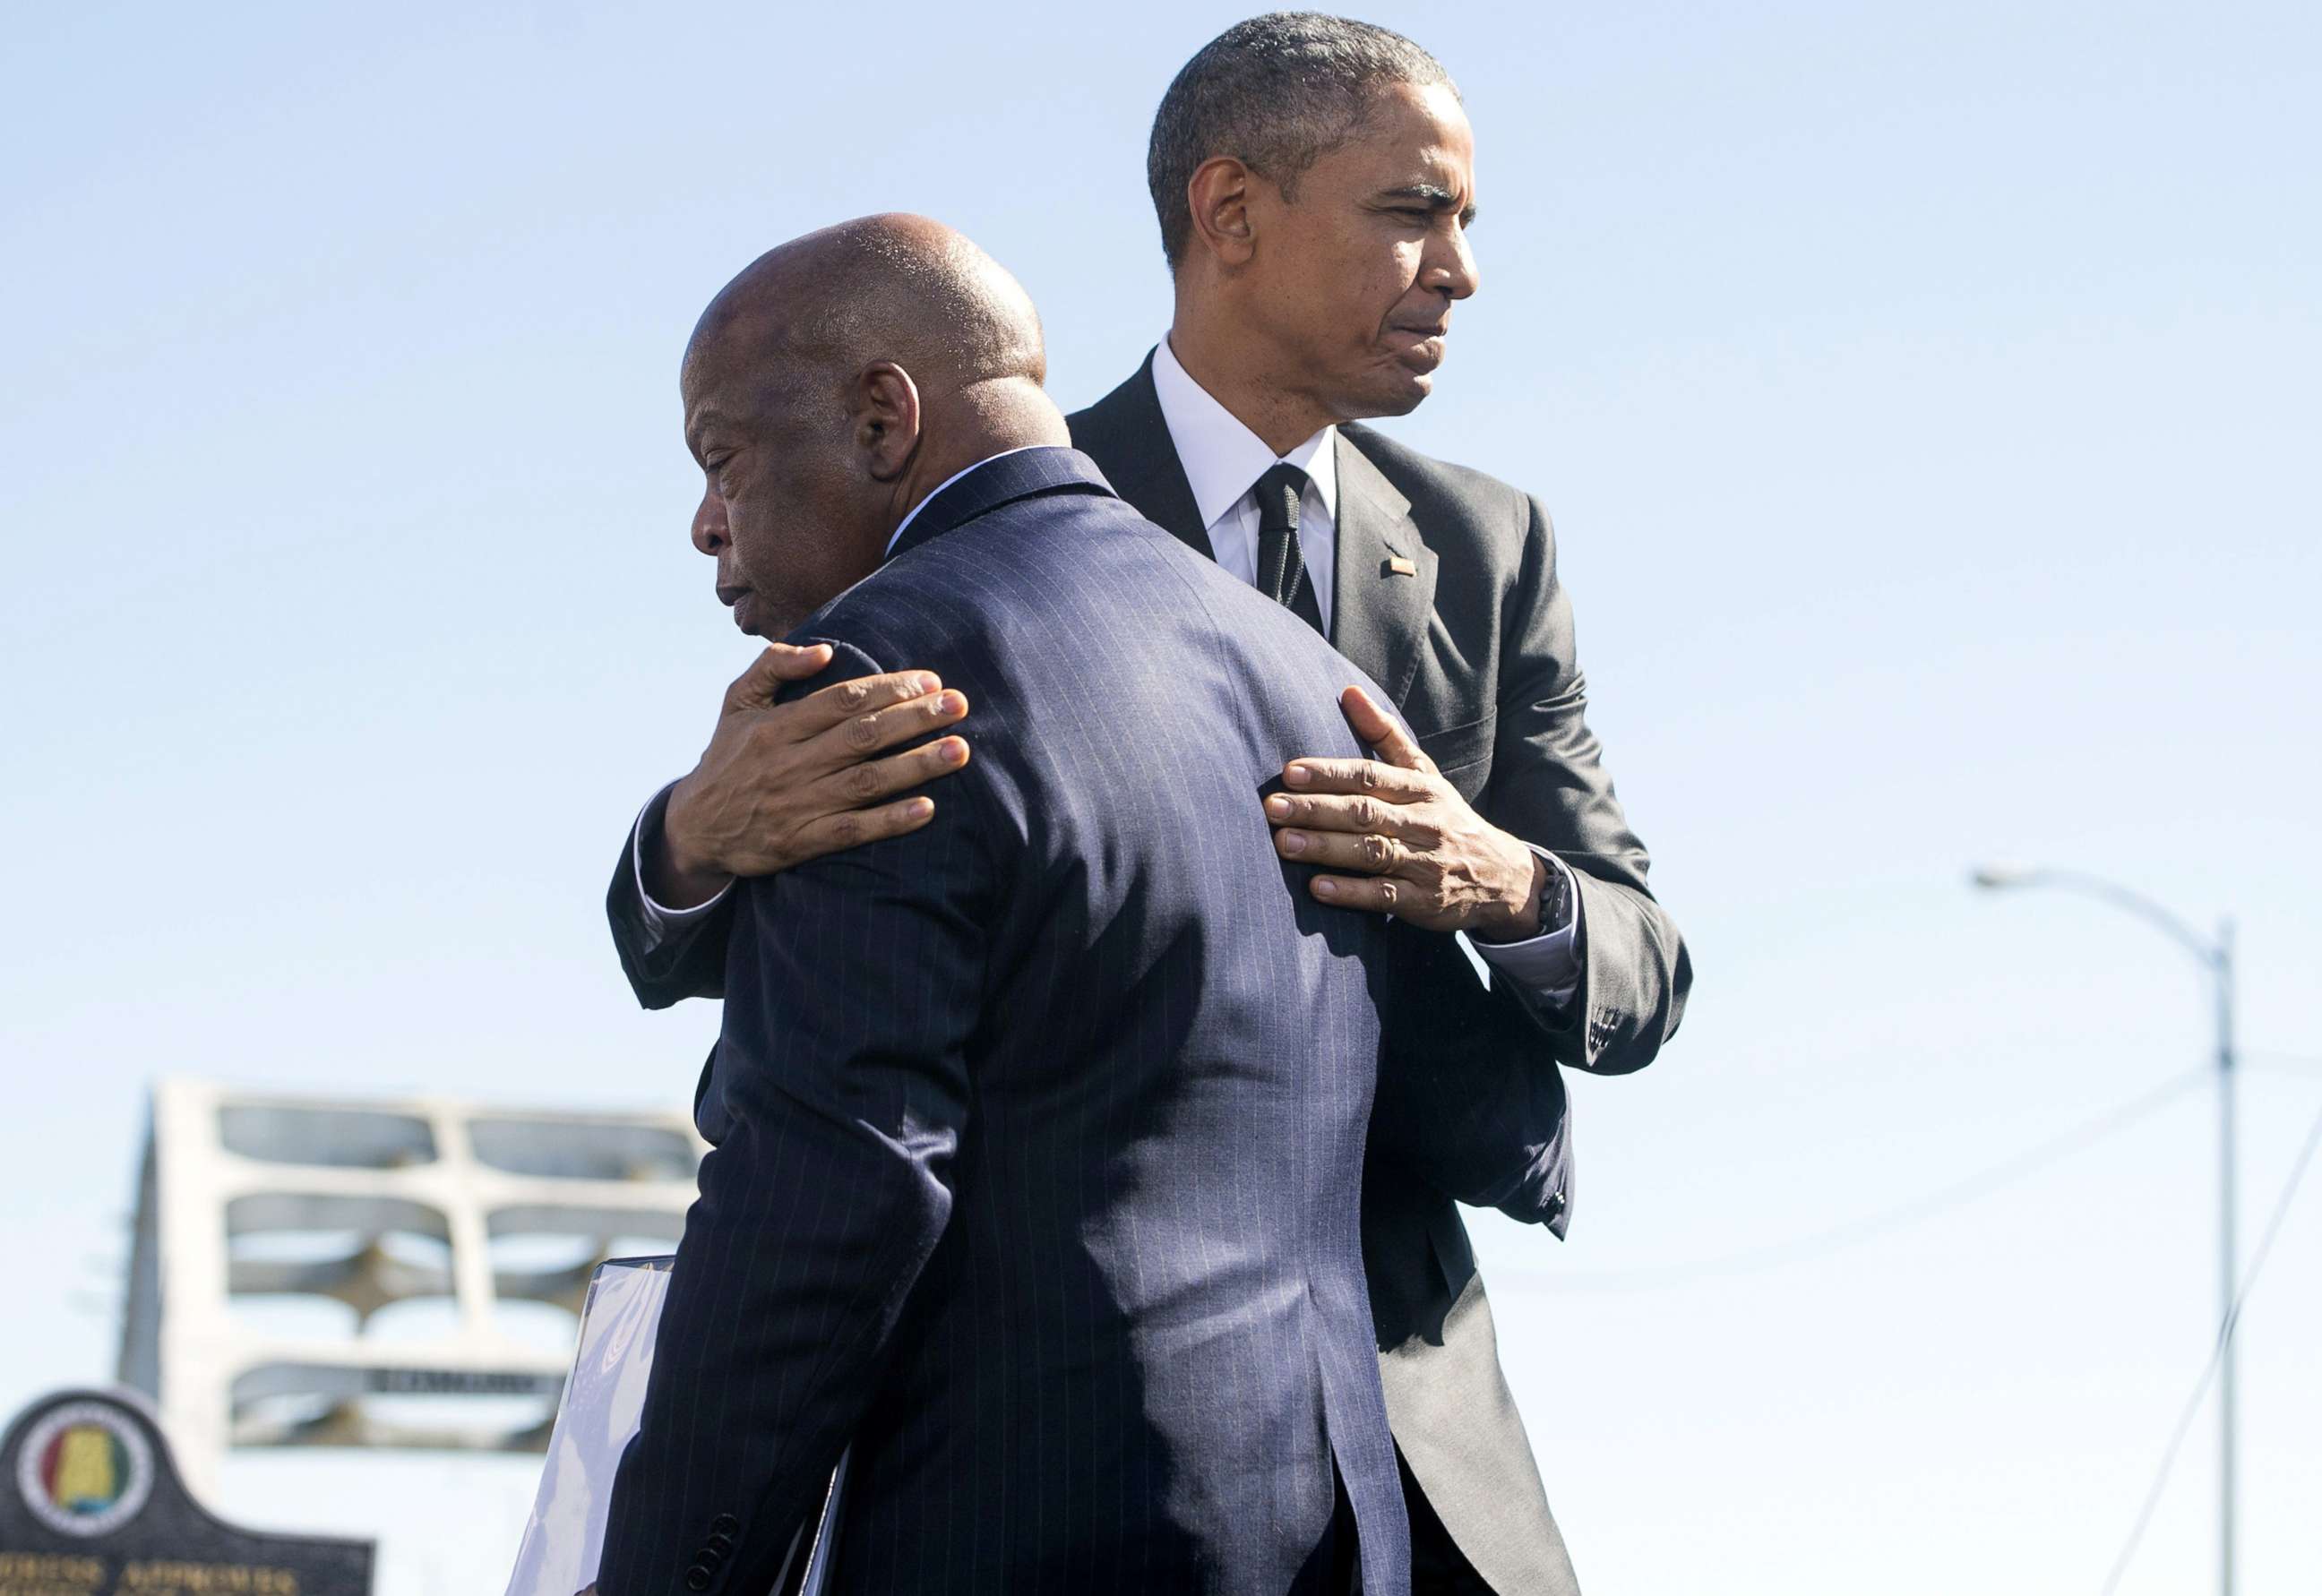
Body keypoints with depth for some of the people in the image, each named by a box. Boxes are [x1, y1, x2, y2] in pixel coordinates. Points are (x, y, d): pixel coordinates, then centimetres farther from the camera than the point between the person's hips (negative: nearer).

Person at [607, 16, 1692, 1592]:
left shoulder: (1488, 549, 7)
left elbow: (1642, 981, 2)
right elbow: (677, 948, -11)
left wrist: (1500, 884, -23)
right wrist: (707, 833, -37)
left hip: (1401, 1391, 4)